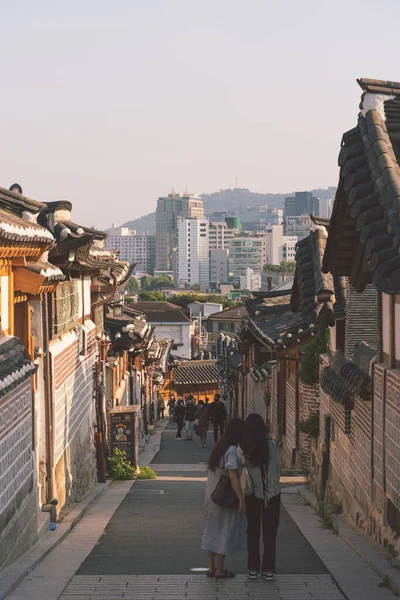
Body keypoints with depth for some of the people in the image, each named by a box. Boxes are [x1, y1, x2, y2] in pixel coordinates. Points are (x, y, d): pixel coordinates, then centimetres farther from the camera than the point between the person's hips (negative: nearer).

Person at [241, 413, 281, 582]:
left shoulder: (243, 449, -11)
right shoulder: (273, 446, -11)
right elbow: (277, 469, -3)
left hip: (252, 496, 0)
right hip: (272, 494, 0)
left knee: (253, 532, 13)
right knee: (270, 533, 8)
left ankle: (253, 569, 15)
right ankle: (268, 570, 10)